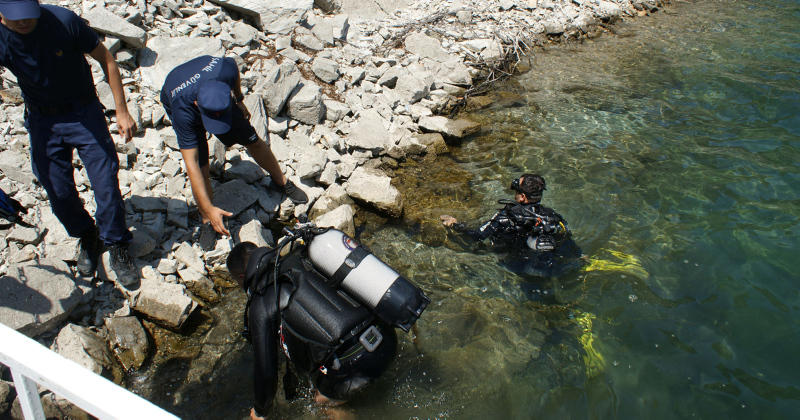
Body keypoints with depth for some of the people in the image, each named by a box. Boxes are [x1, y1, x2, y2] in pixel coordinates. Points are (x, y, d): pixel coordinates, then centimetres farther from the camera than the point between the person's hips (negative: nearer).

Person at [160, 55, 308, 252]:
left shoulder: (225, 69, -41)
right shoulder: (183, 112, -45)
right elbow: (191, 164, -42)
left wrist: (240, 100, 1)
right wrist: (209, 210, -45)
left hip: (220, 100, 3)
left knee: (254, 142, 5)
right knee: (200, 167, -15)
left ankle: (282, 182, 32)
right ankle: (207, 221, 9)